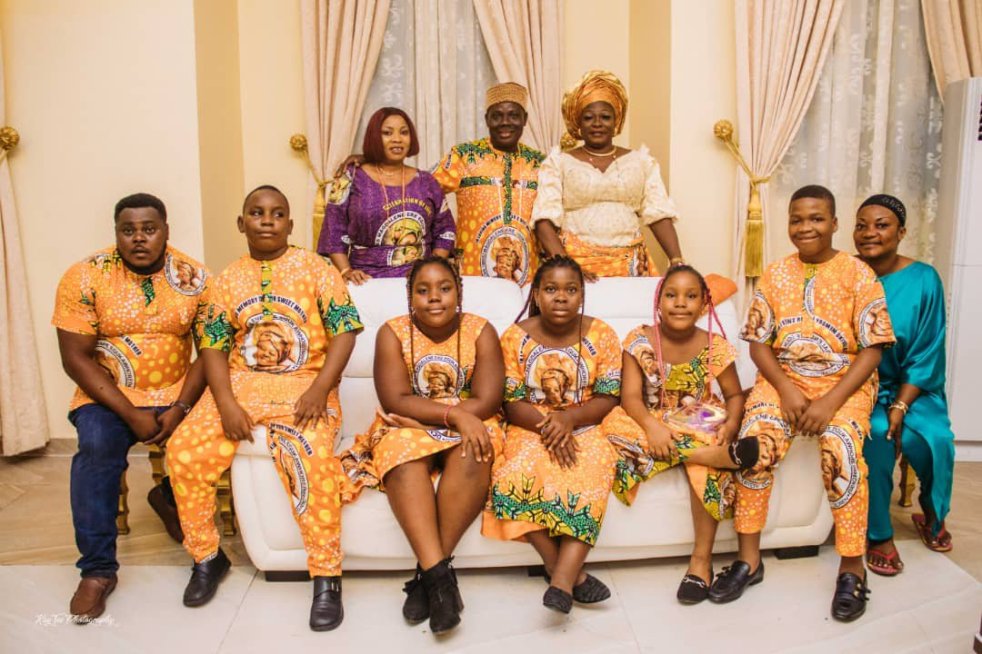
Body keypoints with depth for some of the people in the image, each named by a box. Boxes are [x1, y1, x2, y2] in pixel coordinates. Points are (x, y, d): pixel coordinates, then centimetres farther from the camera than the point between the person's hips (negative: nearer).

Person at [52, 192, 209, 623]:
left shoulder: (194, 276, -3)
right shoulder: (85, 277, -7)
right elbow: (76, 357, -9)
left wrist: (181, 408, -18)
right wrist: (131, 414, -18)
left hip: (177, 393, 2)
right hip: (107, 395, -1)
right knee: (97, 445, -31)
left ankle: (168, 496, 13)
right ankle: (97, 570, -15)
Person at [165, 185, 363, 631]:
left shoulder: (314, 268, 2)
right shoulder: (227, 279, 12)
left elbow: (344, 330, -5)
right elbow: (213, 346, 6)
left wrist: (318, 390, -18)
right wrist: (226, 403, -11)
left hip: (304, 384, -3)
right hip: (241, 383, 4)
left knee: (313, 459, -32)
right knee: (184, 452, -16)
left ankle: (326, 578, -17)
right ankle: (207, 557, 8)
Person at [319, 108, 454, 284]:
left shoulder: (426, 182, 12)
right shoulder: (351, 180, 5)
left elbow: (445, 230, 14)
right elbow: (334, 234, 3)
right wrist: (346, 271, -10)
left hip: (419, 279, 2)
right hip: (367, 281, -2)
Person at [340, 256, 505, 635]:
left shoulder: (480, 331, -4)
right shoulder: (393, 333, -4)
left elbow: (487, 402, -13)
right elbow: (396, 402, -14)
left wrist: (424, 417, -18)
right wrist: (454, 414, -27)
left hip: (467, 426, 0)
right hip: (407, 429, 0)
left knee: (472, 456, -33)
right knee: (402, 457, -34)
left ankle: (428, 571, -26)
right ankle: (438, 572, -37)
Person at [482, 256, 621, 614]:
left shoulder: (601, 335, 1)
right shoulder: (516, 337, 0)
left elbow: (608, 399, -2)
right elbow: (512, 403, -2)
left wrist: (568, 418, -20)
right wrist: (547, 424, -21)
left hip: (586, 427, 0)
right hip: (531, 427, 0)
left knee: (590, 474, -32)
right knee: (520, 474, -31)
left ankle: (561, 579, -34)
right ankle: (572, 571, -19)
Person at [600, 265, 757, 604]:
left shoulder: (715, 346, -5)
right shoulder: (639, 341, -7)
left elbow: (734, 395, 2)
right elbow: (631, 396, -15)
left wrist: (731, 425, -21)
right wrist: (652, 426, -35)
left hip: (700, 425, 0)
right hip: (652, 423, 1)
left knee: (705, 466, -33)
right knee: (614, 423, -33)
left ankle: (702, 559, -18)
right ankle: (723, 454, -35)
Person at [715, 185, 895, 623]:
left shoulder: (858, 275, -2)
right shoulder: (775, 274, 6)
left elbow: (872, 348, -6)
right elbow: (759, 343, 4)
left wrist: (831, 401, -18)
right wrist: (786, 389, -14)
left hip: (845, 382, -2)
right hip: (783, 377, 2)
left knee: (841, 448, -30)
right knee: (754, 442, -24)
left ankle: (852, 567, -11)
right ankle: (749, 560, -10)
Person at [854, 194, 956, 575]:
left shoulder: (923, 280, -5)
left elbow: (927, 354, -6)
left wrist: (900, 407, -16)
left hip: (912, 389, 1)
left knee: (935, 438, -22)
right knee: (875, 434, -29)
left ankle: (932, 515, 14)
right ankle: (879, 536, -7)